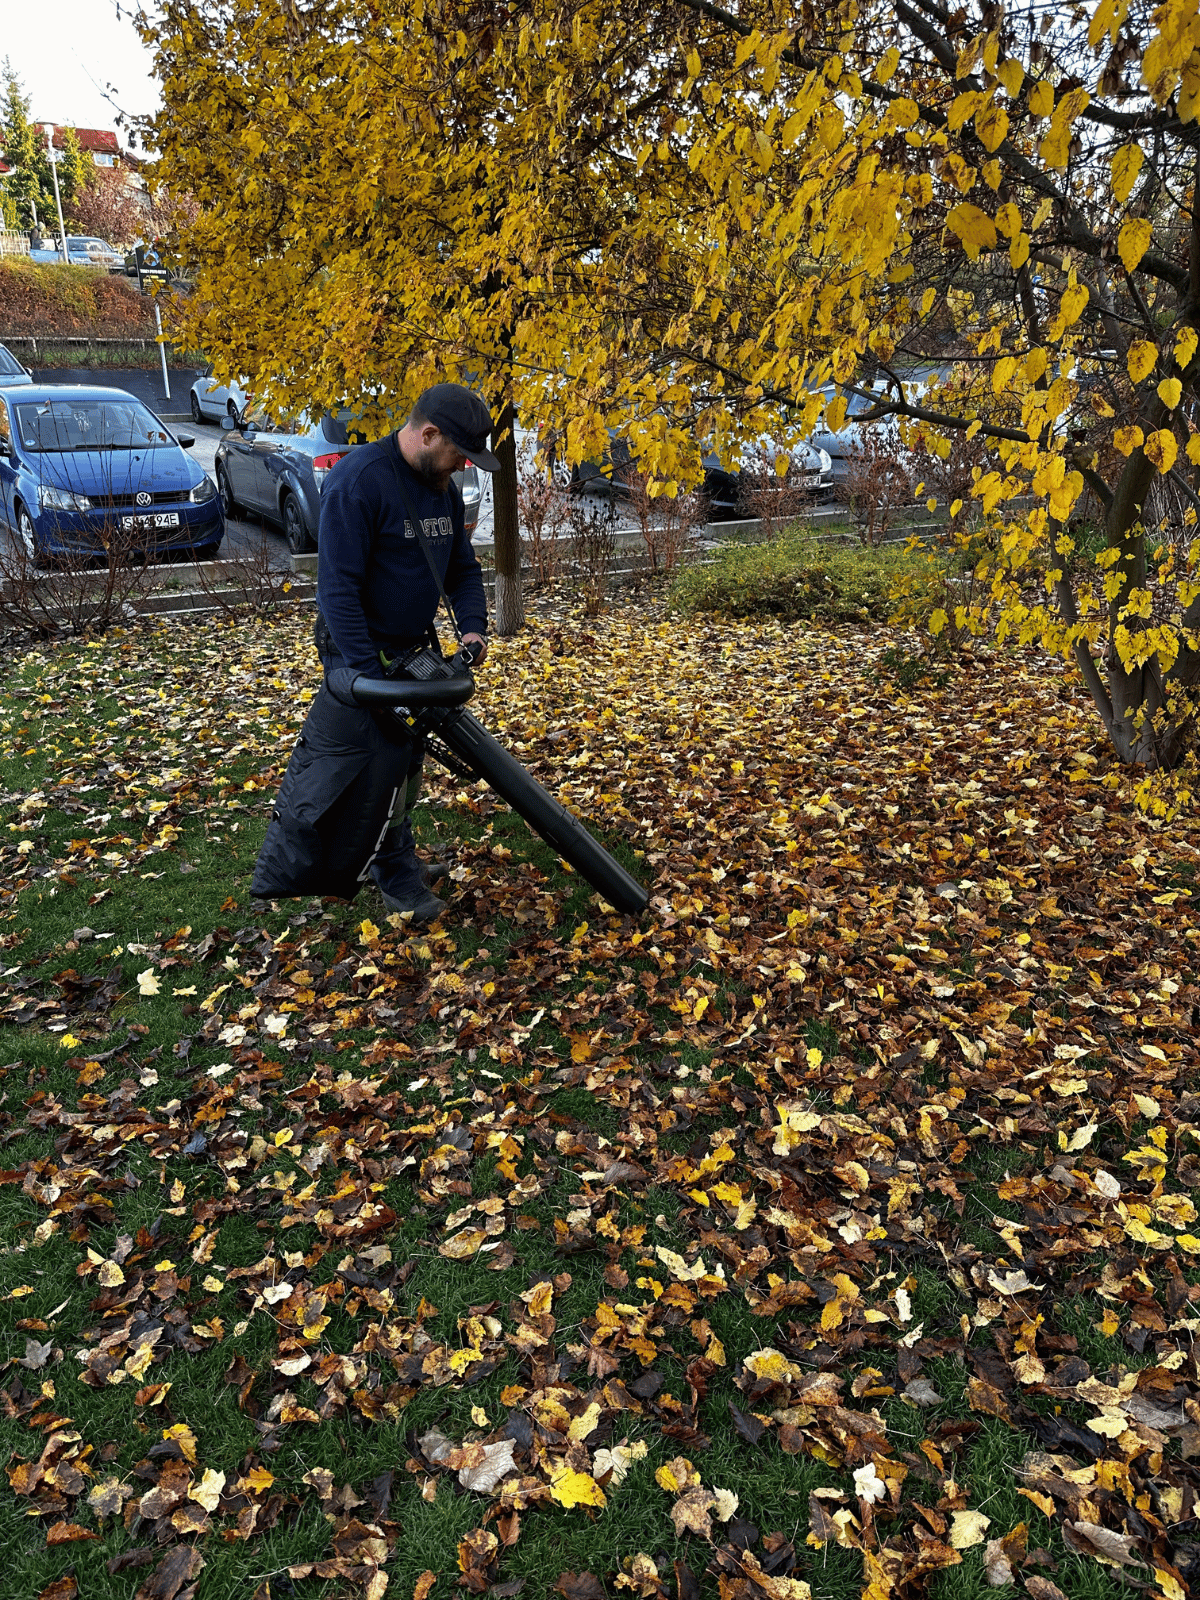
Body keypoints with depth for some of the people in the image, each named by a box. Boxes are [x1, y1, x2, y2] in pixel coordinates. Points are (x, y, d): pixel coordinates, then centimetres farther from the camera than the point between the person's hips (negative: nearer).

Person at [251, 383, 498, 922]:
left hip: (414, 651, 8)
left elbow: (462, 567, 15)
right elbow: (338, 586, -24)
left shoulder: (442, 488, 5)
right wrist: (371, 673, -27)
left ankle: (398, 871, 30)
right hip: (361, 654, -8)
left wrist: (472, 626, -5)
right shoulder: (357, 480, -21)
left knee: (402, 764, 16)